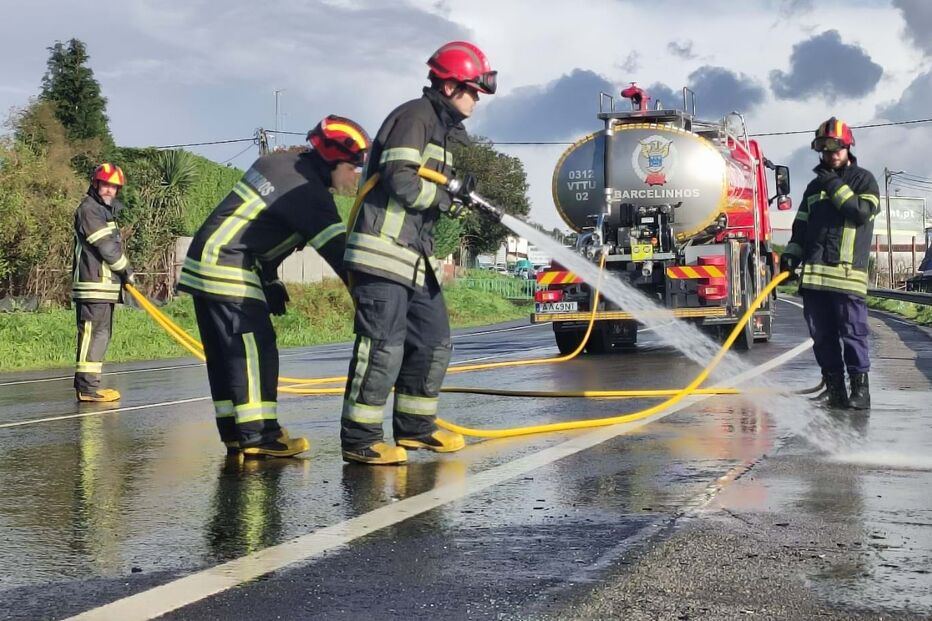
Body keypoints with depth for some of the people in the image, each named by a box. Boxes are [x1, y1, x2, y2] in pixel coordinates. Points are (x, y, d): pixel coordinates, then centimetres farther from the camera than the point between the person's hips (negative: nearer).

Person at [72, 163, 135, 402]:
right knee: (93, 333, -13)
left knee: (101, 334, 12)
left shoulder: (107, 211, 22)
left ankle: (86, 383, 17)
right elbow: (105, 246, -15)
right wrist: (126, 270, -5)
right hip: (93, 285, -10)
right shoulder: (88, 210, -10)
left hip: (106, 286, 10)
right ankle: (87, 387, -15)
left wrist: (123, 274, 11)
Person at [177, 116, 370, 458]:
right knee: (255, 348, -10)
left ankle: (234, 431, 15)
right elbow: (335, 248, -22)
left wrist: (270, 281, 20)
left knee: (225, 352, 11)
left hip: (207, 262, 10)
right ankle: (257, 435, -11)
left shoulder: (283, 162, 13)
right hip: (227, 269, -10)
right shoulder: (306, 189, -15)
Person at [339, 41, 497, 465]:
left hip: (416, 256, 10)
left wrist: (462, 192, 0)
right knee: (383, 347, -11)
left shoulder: (444, 128, 21)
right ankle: (359, 438, -5)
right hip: (384, 250, -10)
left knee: (433, 342, 14)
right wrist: (448, 196, -8)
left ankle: (414, 425, 27)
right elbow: (400, 180, -21)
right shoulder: (415, 117, -10)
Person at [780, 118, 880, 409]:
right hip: (813, 272, 6)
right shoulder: (815, 186, 20)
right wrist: (791, 253, 7)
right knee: (822, 334, 6)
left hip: (847, 272, -5)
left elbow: (862, 212, -12)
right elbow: (801, 224, 20)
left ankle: (860, 388, -1)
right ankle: (834, 388, 12)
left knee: (853, 331, -6)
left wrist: (836, 187, -12)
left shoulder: (864, 180, 5)